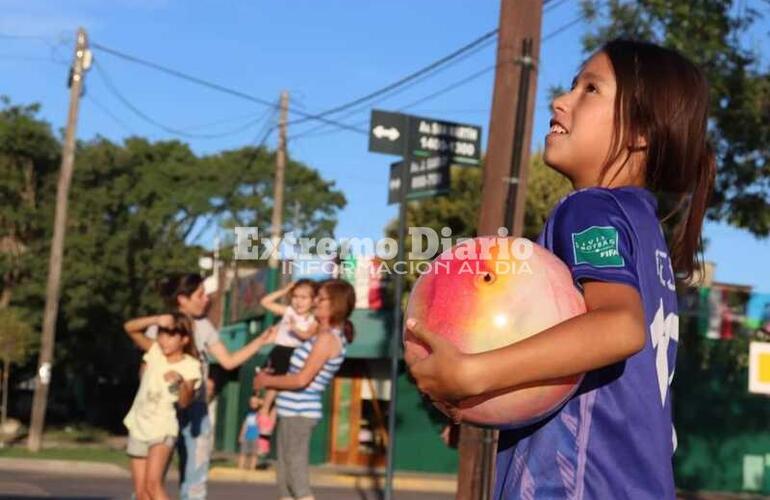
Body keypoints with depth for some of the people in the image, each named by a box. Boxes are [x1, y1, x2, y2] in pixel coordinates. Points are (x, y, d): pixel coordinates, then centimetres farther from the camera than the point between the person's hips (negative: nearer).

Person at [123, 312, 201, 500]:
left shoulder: (190, 365, -9)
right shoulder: (156, 352, 3)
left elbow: (184, 402, -20)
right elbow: (130, 327, -4)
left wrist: (181, 382, -40)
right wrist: (156, 320, -18)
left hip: (162, 429, -5)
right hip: (138, 428, 5)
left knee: (153, 484, -23)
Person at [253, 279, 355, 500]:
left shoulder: (327, 338, -16)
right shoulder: (327, 336, 14)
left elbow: (302, 379, -20)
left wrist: (268, 381, -7)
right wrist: (271, 378, 7)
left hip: (299, 412, -9)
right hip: (293, 411, 9)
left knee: (297, 480, -6)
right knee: (285, 480, 11)